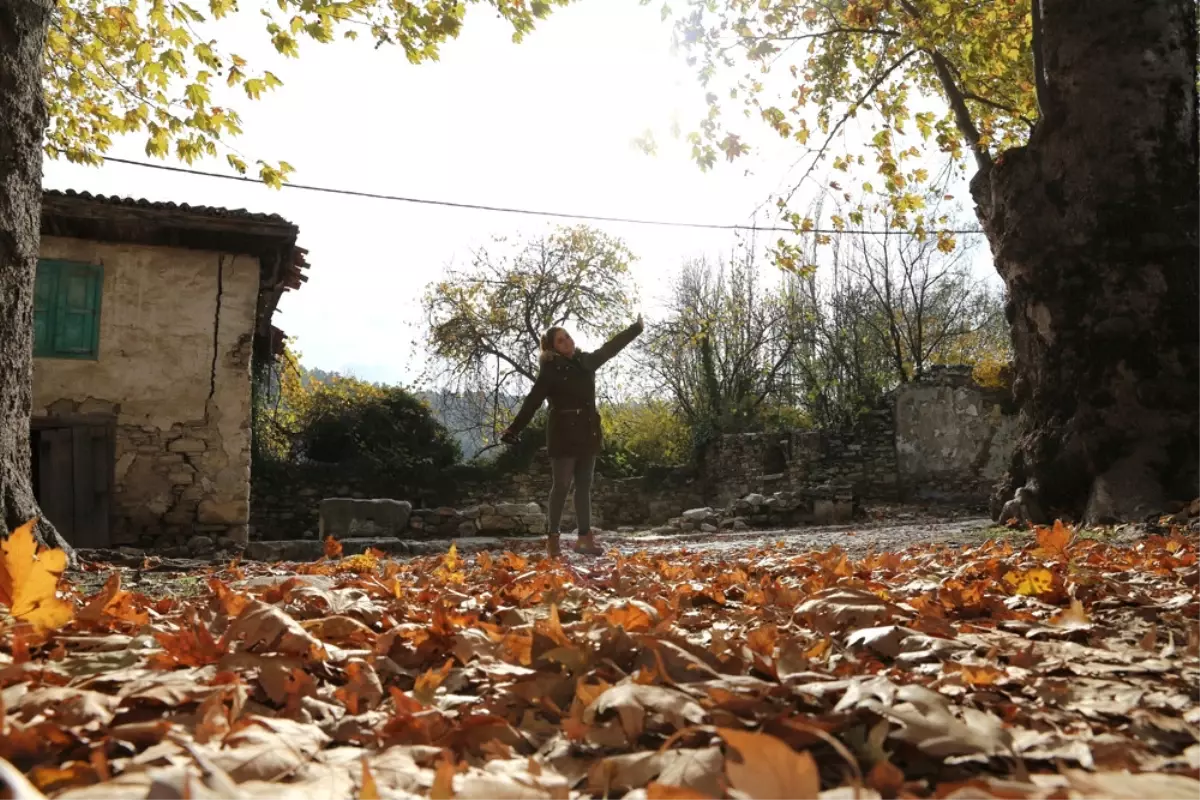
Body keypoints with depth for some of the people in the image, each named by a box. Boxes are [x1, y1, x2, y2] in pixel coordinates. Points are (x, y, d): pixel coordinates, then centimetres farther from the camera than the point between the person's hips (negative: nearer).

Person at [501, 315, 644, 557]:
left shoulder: (586, 361, 9)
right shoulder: (550, 370, -8)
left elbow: (610, 347, 23)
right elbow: (532, 401, -11)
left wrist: (636, 328, 29)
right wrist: (514, 430, -17)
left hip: (587, 432, 6)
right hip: (564, 433, -6)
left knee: (584, 485, 7)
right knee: (561, 485, -3)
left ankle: (585, 537, 10)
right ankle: (552, 537, 5)